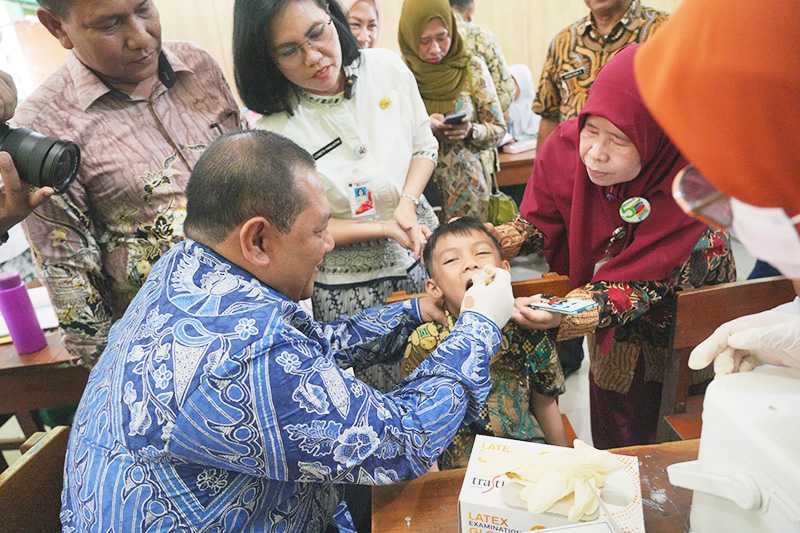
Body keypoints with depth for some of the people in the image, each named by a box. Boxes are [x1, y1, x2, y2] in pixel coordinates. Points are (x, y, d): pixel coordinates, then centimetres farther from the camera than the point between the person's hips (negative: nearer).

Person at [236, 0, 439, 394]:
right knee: (387, 391, 11)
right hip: (348, 285, -3)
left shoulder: (387, 68, -7)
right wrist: (384, 228, -20)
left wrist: (408, 202, -13)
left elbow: (424, 147, 5)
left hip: (422, 249, 4)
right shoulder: (273, 130, -18)